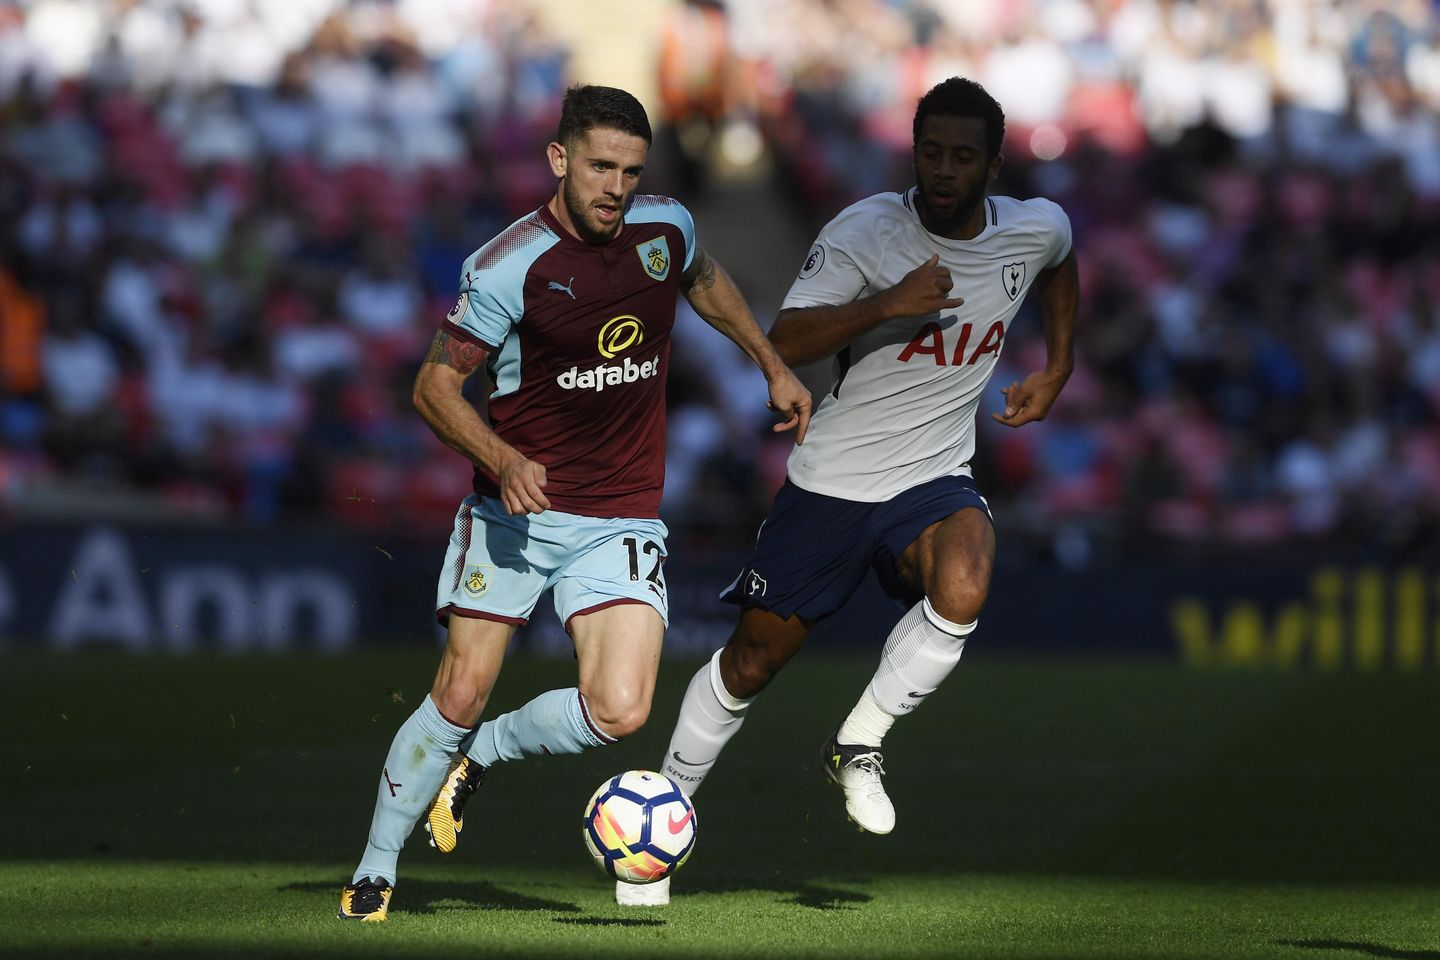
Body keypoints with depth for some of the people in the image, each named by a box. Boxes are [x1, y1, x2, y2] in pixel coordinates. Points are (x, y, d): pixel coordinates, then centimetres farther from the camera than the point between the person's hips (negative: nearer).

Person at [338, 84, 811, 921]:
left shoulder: (666, 227, -1)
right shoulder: (509, 267, -15)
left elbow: (705, 280, 25)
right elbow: (436, 385, -10)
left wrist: (773, 365, 26)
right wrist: (503, 461, -25)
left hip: (621, 522, 3)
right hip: (517, 510, -3)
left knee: (619, 711, -15)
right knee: (462, 694, -4)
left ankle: (480, 756, 13)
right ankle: (375, 872, 15)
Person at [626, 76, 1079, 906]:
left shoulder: (1037, 230, -4)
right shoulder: (866, 230, -17)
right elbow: (783, 344, -26)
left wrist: (1057, 370, 16)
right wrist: (887, 305, -36)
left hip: (935, 479, 2)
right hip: (830, 483, -2)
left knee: (963, 591, -32)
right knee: (753, 660, 5)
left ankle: (858, 746, -8)